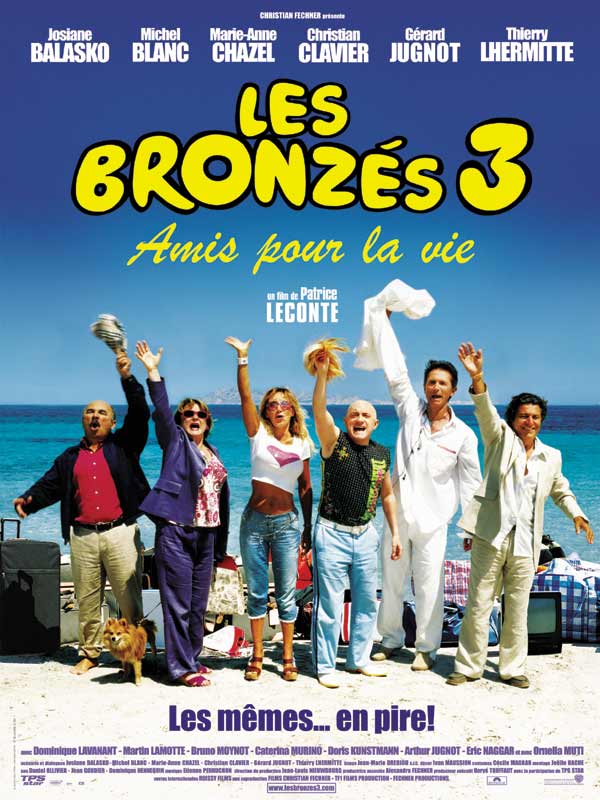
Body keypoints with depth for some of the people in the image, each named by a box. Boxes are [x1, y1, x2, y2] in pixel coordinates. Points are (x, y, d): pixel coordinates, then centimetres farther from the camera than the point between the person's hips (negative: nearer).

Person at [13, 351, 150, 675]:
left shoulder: (123, 445, 8)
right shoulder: (70, 457, 18)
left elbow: (139, 414, -4)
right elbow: (50, 485, 11)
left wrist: (127, 377, -13)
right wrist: (28, 500, -10)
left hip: (120, 532, -3)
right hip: (82, 536, 3)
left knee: (129, 597, 0)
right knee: (87, 599, 10)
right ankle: (89, 654, 23)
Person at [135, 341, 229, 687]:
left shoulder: (213, 453, 18)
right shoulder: (175, 441, 4)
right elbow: (161, 409, -13)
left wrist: (221, 544, 17)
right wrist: (153, 372, -26)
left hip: (206, 535, 6)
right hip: (176, 532, -6)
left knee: (198, 605, 12)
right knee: (178, 603, -4)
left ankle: (192, 658, 24)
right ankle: (182, 667, 3)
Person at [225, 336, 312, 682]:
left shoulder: (302, 444, 6)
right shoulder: (258, 434, 2)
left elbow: (306, 489, 9)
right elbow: (245, 396, -10)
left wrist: (308, 529, 5)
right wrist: (242, 358, -18)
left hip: (287, 523, 1)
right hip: (254, 520, 0)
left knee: (286, 595, 4)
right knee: (257, 594, 8)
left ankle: (288, 658, 16)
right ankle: (257, 657, 20)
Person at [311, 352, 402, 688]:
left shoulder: (382, 454, 6)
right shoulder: (334, 441, -7)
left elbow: (387, 494, 15)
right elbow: (319, 410, -25)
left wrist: (396, 532, 11)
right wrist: (322, 373, -36)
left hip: (366, 535, 5)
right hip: (333, 534, -5)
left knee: (367, 602, 14)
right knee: (329, 604, 0)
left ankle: (359, 659, 31)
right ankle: (325, 666, 15)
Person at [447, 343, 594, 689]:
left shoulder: (552, 457, 13)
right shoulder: (501, 440, 2)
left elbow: (561, 490, 30)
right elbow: (486, 412, -17)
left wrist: (576, 513, 14)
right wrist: (478, 379, -33)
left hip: (525, 544, 3)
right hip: (491, 538, -3)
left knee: (518, 611, 9)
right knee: (478, 606, 2)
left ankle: (513, 669, 24)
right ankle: (469, 667, 14)